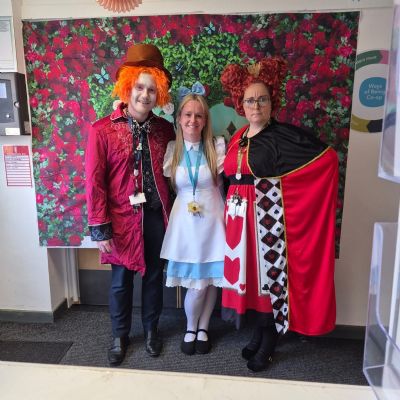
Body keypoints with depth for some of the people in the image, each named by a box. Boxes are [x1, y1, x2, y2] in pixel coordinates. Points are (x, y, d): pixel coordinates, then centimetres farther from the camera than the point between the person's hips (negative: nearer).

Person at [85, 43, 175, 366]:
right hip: (123, 219, -2)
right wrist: (100, 228, -11)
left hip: (156, 216, 3)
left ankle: (152, 329, 41)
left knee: (154, 276, 17)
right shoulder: (103, 130, -9)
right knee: (121, 280, 14)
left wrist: (172, 212, -1)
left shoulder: (164, 128, 1)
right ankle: (120, 336, 38)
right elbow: (94, 181, -10)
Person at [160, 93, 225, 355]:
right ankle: (191, 328, 33)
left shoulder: (217, 146, -4)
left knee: (211, 279, 11)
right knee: (196, 284, 4)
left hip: (212, 220, 0)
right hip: (185, 221, 0)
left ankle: (203, 328, 36)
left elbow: (226, 178, 0)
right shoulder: (172, 149, 0)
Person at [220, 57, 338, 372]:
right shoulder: (237, 138, 10)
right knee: (249, 274, 13)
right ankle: (259, 332, 33)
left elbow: (328, 158, -13)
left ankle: (268, 343, 24)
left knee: (269, 274, 5)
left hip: (269, 219, -5)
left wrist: (280, 181, -8)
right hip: (240, 218, 6)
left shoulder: (284, 135, -8)